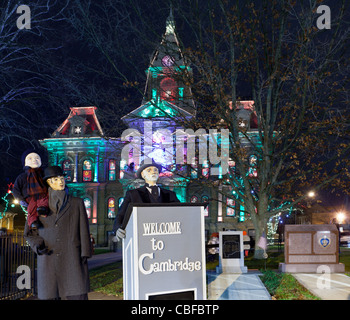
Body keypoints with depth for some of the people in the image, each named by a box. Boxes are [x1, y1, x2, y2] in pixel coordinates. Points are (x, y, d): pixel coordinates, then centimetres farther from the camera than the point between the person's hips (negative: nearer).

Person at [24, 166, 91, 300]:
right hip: (48, 261, 1)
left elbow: (84, 231, 9)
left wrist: (85, 254, -1)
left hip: (72, 260, -1)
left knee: (77, 296, -9)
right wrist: (38, 245, -4)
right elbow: (29, 232, 15)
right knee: (49, 296, -1)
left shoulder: (77, 203, 11)